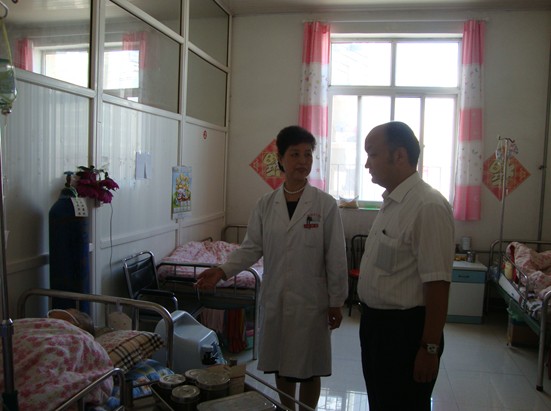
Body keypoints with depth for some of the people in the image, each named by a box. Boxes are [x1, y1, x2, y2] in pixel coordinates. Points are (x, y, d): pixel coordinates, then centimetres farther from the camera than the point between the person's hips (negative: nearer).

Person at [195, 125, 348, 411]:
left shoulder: (325, 204, -9)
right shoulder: (265, 204, 0)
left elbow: (336, 257, -7)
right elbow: (251, 247, 1)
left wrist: (336, 302, -5)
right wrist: (222, 271, -14)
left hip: (310, 301, -3)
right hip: (274, 299, 3)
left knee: (308, 370, 11)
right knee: (281, 366, 17)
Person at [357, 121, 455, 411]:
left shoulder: (428, 206, -22)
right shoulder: (391, 202, 7)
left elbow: (437, 284, -23)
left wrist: (430, 349, -20)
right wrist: (370, 319, 18)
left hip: (405, 329, -9)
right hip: (376, 322, 9)